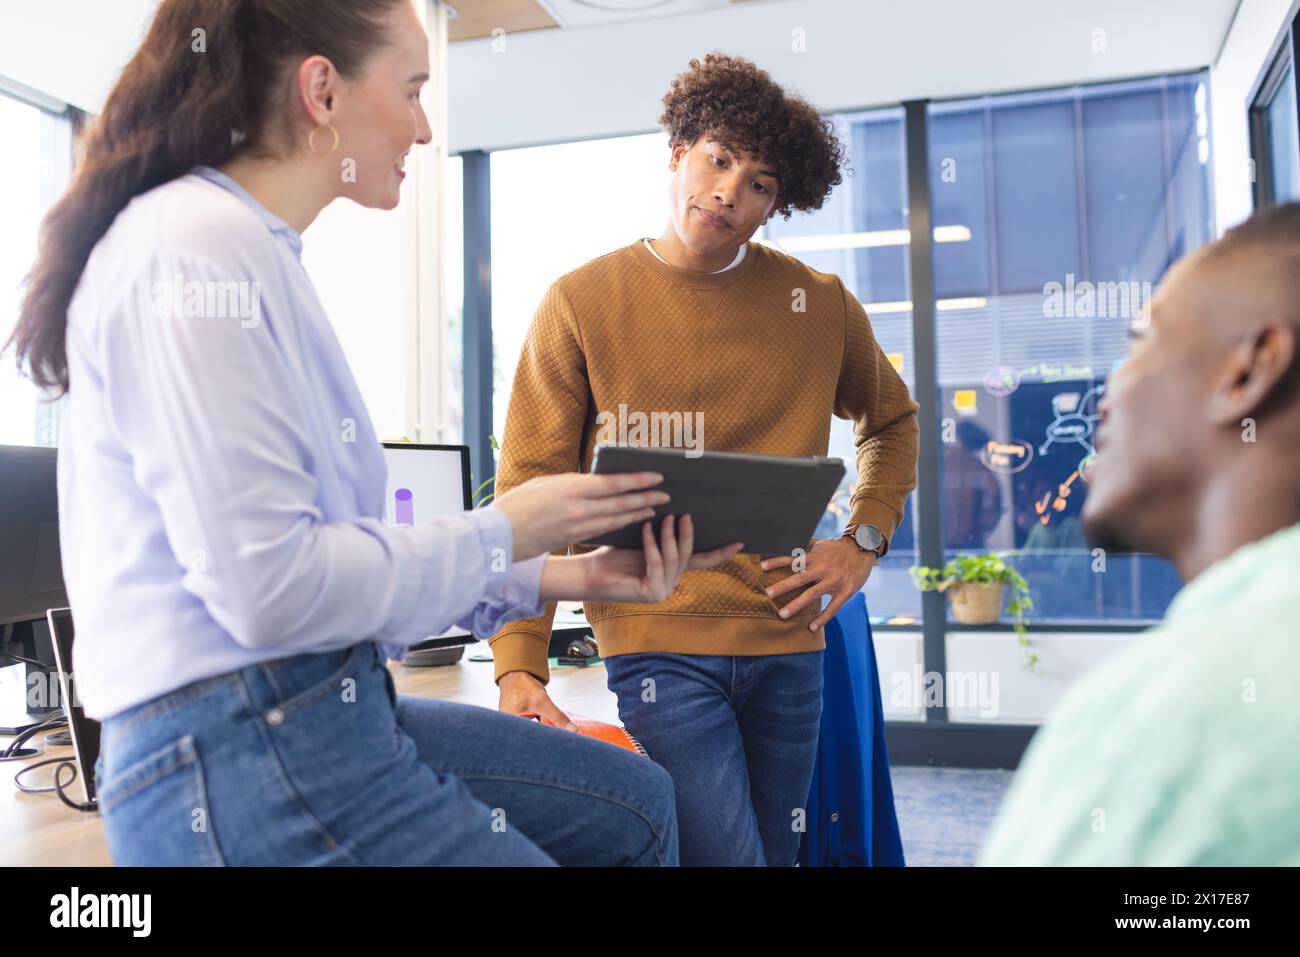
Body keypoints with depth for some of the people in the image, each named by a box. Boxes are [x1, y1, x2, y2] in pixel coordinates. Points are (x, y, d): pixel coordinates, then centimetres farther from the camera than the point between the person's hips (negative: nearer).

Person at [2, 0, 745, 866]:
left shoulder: (260, 251, 14)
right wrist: (504, 532, -10)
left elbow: (337, 550, 11)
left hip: (330, 712, 9)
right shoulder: (198, 249, -15)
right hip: (234, 757, -9)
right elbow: (269, 586, -23)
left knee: (638, 806, 17)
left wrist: (557, 578, 7)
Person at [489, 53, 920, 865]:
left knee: (778, 849, 17)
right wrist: (519, 664, -15)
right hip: (657, 644, -3)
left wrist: (865, 541, 5)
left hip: (788, 643, 4)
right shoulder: (583, 302, -4)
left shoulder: (821, 306, 4)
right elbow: (529, 490, -7)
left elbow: (892, 421, 21)